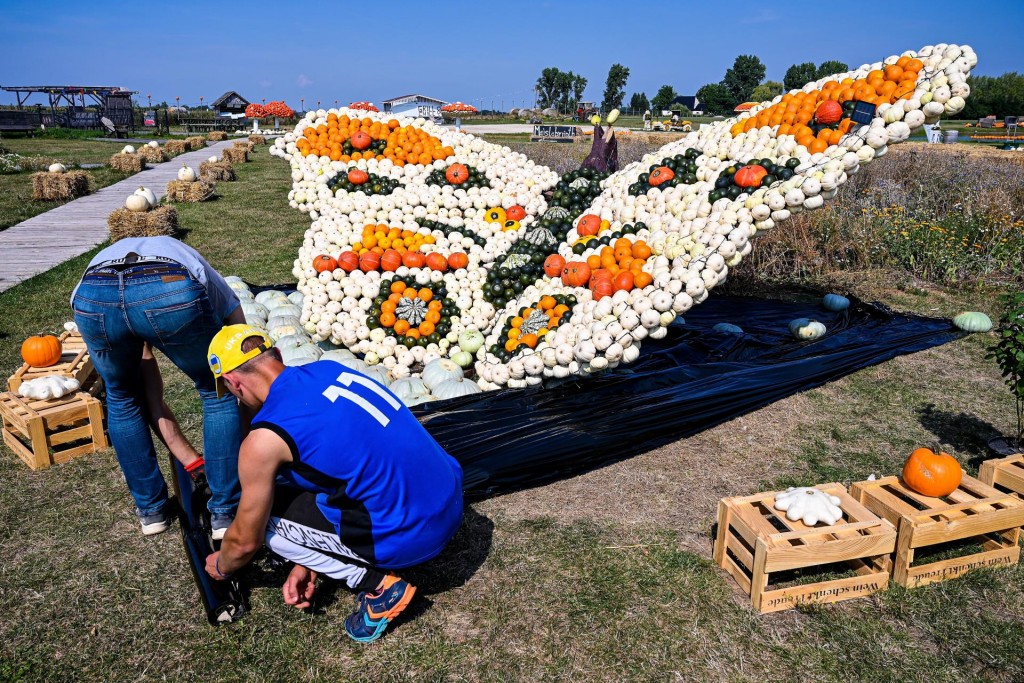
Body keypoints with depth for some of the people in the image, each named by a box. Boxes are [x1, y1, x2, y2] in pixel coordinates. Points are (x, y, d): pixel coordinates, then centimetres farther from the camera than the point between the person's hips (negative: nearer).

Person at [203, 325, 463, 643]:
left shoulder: (263, 440, -14)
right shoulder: (329, 369, 7)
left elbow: (245, 541, 1)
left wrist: (220, 566, 27)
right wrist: (309, 562, 25)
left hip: (413, 533, -7)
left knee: (267, 518, 6)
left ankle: (377, 585, 5)